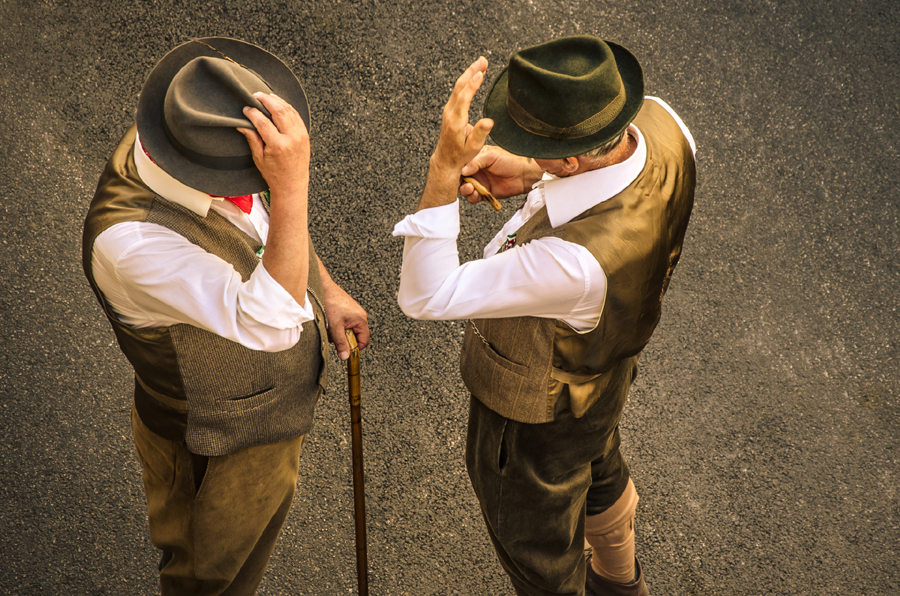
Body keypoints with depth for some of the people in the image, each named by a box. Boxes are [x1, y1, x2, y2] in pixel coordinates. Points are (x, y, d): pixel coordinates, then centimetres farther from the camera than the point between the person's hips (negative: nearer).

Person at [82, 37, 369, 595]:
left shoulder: (191, 138, -19)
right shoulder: (129, 242, -44)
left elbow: (264, 215, 3)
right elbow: (269, 322, -50)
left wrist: (327, 289, 5)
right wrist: (292, 183, -58)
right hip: (221, 451, -8)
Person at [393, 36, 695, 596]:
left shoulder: (578, 264, -49)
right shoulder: (661, 121, -25)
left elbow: (426, 295, -40)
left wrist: (445, 167, -49)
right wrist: (532, 174, -17)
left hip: (535, 413, -9)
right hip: (604, 360, 9)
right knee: (599, 475, 40)